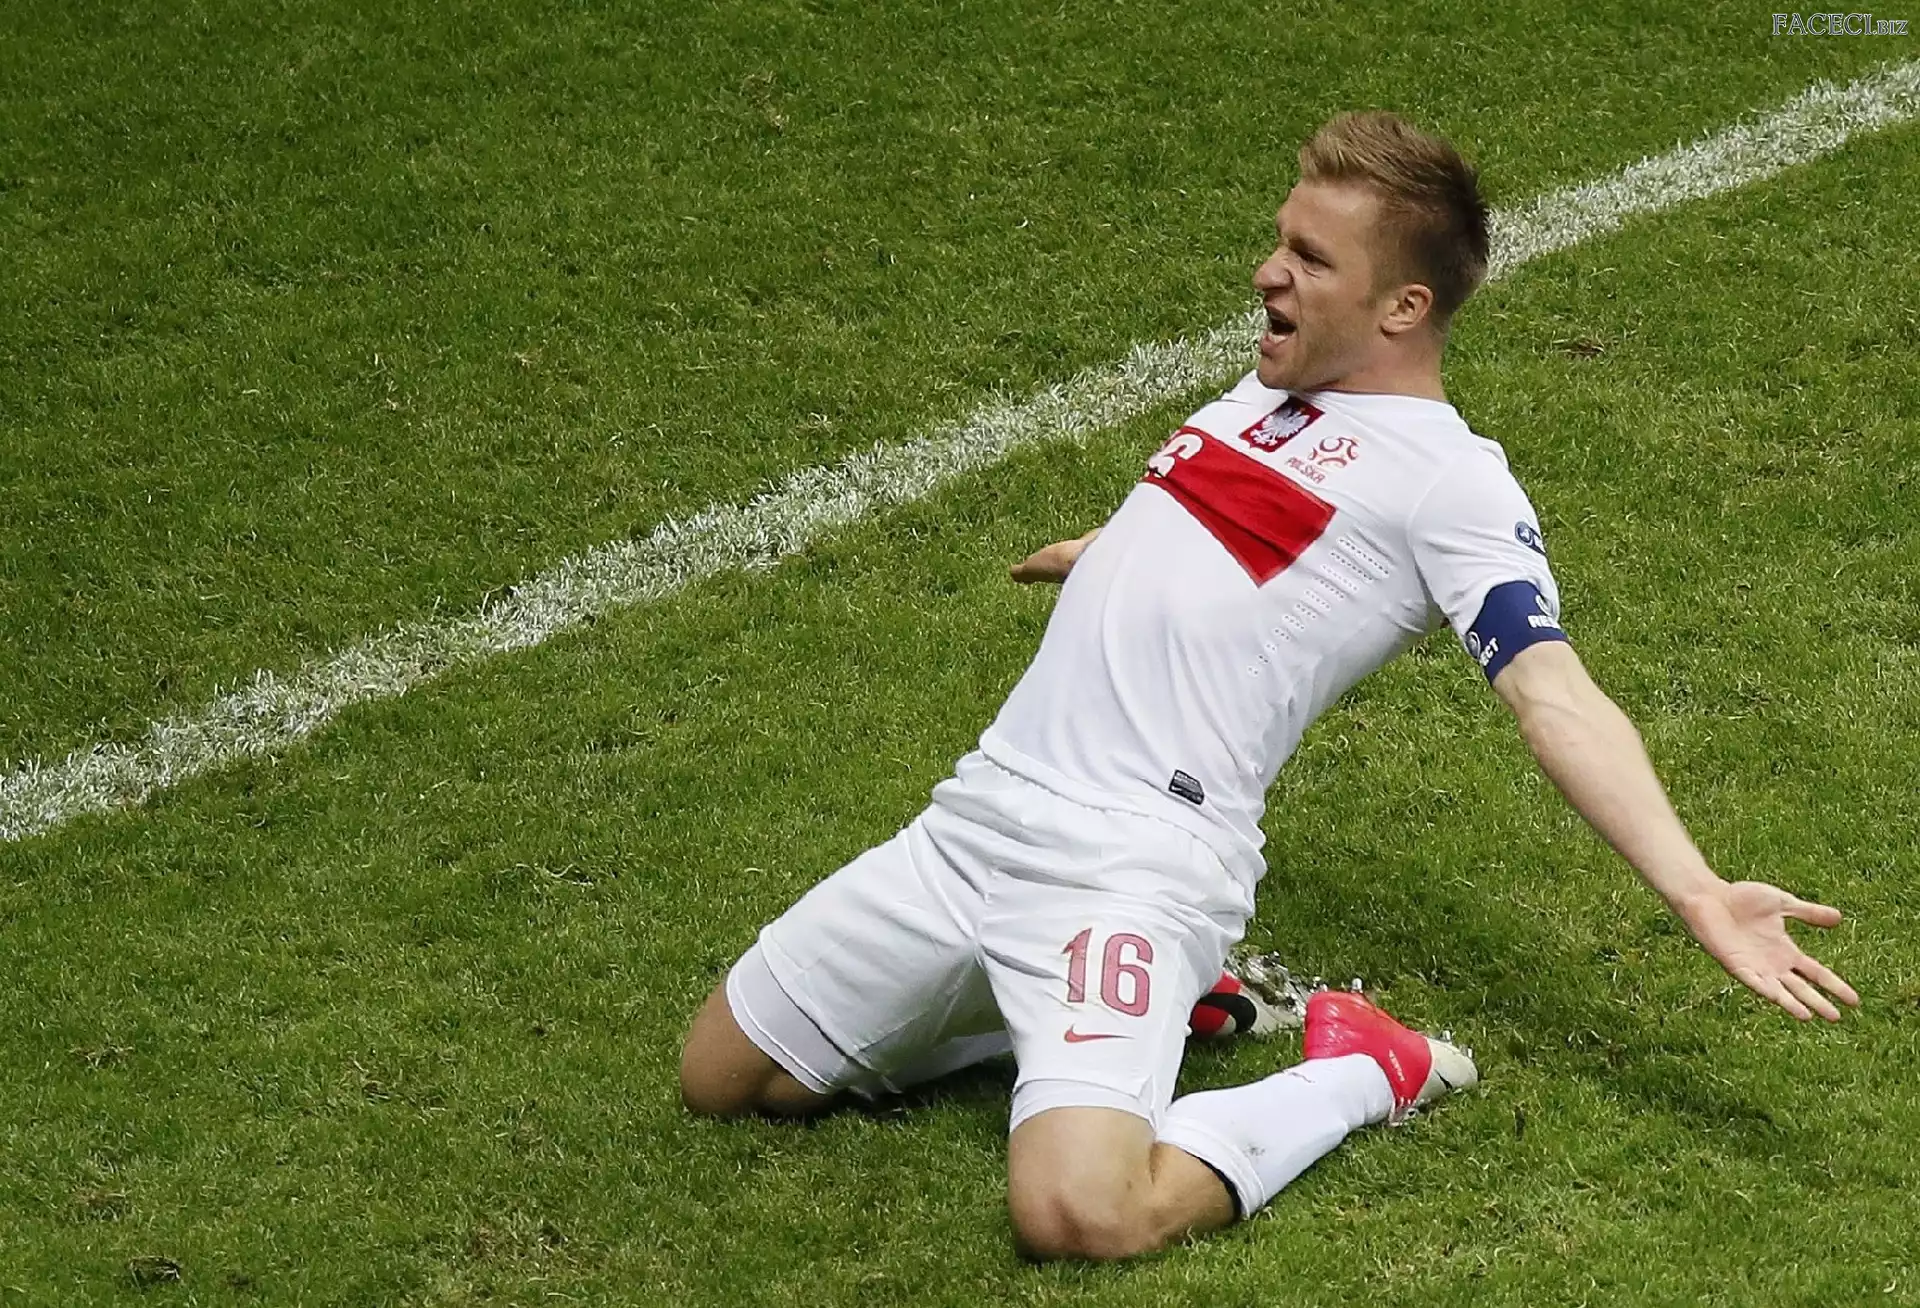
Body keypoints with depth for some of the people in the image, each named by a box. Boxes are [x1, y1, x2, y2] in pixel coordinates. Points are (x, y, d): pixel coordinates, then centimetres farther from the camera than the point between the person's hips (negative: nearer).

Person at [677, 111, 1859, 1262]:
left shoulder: (1448, 481, -5)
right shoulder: (1265, 396, 18)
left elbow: (1557, 701, -15)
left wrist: (1697, 893, -29)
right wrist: (1093, 552, 61)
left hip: (1136, 863, -8)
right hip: (976, 818, 8)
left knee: (1076, 1215, -29)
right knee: (724, 1080, 10)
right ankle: (1120, 1011, 17)